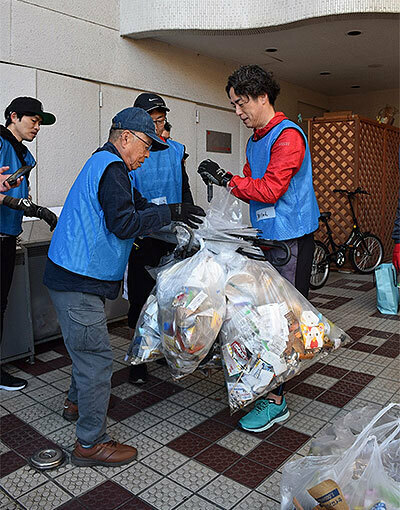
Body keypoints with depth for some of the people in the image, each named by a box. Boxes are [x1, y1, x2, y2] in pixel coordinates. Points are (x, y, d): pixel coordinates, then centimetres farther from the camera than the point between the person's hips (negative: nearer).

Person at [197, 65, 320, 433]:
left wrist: (227, 180, -11)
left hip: (290, 239, -9)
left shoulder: (287, 135, -11)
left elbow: (270, 190, -18)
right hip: (265, 237, 9)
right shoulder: (255, 140, 17)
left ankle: (275, 401, 5)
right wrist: (224, 178, 1)